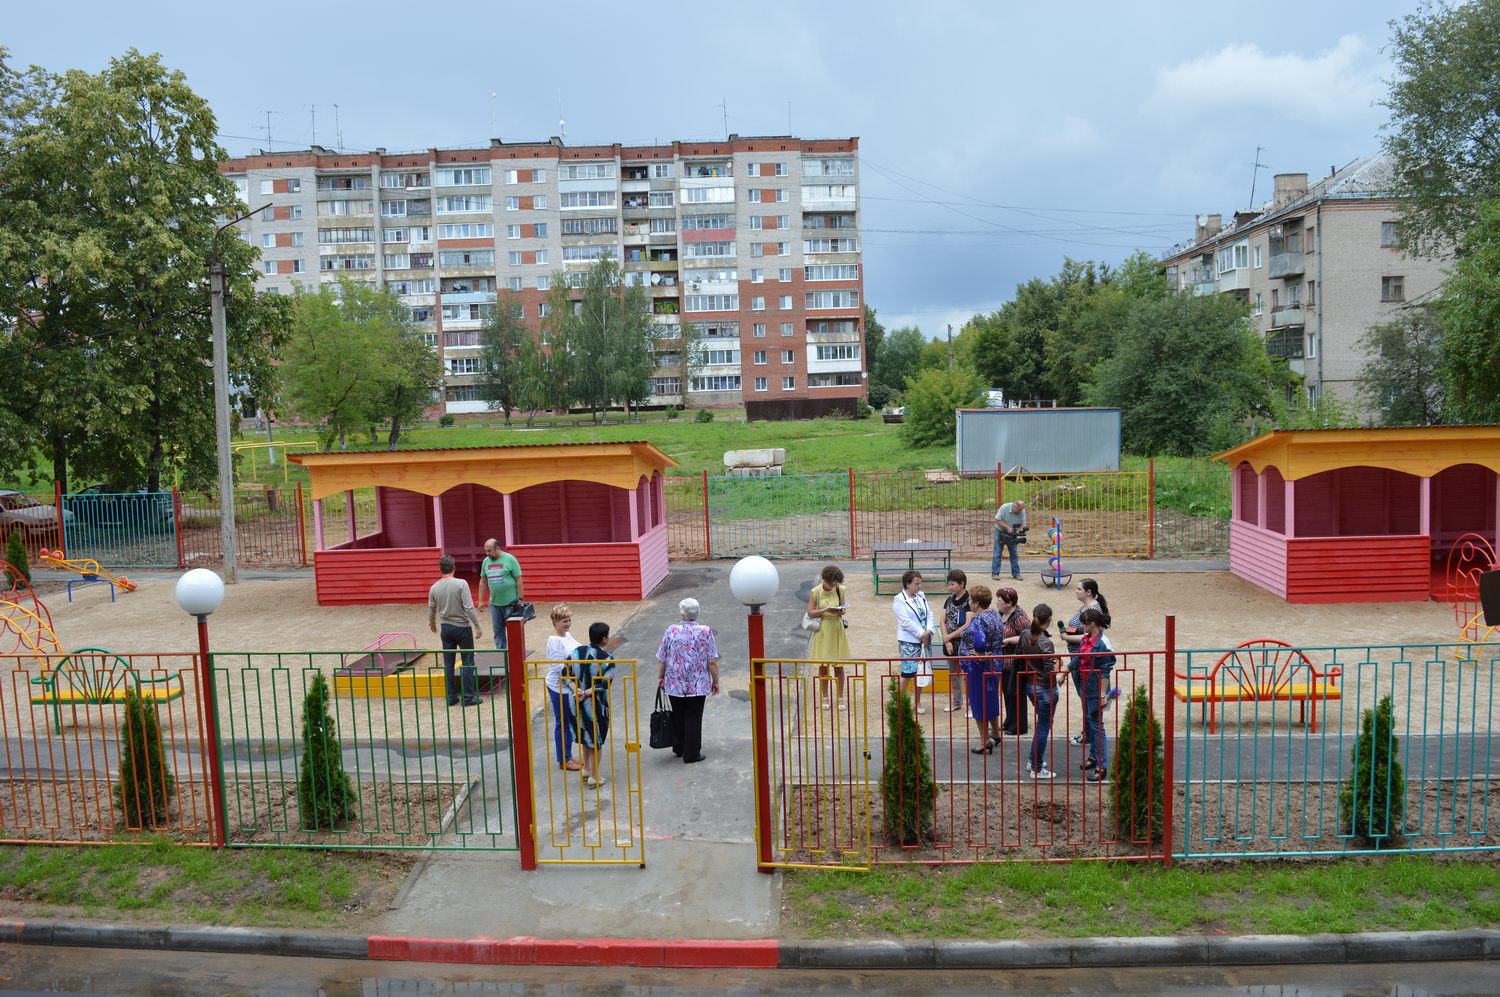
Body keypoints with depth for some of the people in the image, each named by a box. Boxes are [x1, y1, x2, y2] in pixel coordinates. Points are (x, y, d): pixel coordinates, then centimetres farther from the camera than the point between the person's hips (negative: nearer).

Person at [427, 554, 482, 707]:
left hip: (446, 628, 4)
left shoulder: (434, 588, 0)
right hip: (463, 627, -4)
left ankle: (451, 697, 15)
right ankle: (468, 697, 3)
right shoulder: (461, 584, -15)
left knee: (448, 664, 11)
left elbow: (431, 610, 11)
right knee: (468, 663, 4)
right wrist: (477, 626, -11)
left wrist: (432, 624, 30)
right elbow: (469, 608, -19)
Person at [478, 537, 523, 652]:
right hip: (494, 603, 5)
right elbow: (483, 582, 13)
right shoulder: (486, 561, 6)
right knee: (498, 629, 9)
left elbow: (518, 581, -7)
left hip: (510, 602, -5)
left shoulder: (510, 559, -8)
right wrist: (480, 601, 11)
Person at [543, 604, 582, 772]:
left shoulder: (567, 635, 8)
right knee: (562, 723, 4)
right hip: (559, 687, -9)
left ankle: (568, 756, 30)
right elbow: (559, 667, -22)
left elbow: (577, 654, 19)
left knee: (570, 721, 17)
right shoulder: (554, 640, -19)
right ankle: (563, 760, 16)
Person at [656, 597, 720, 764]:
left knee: (677, 716, 19)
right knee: (693, 719, 6)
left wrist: (661, 677, 15)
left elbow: (662, 659, 1)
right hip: (698, 685, -2)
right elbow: (712, 661, -11)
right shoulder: (705, 632, -10)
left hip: (674, 684, 2)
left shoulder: (671, 631, -5)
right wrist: (715, 681, 0)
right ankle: (691, 754, 11)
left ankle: (678, 747, 33)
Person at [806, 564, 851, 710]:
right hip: (822, 631, -2)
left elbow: (844, 608, 8)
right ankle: (825, 697, 20)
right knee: (823, 665, 7)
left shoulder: (839, 590, -2)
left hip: (837, 629, 2)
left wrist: (840, 611, -16)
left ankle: (840, 697, 17)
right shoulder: (815, 592, -9)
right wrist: (825, 610, -22)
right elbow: (810, 612, -7)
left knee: (839, 666, 6)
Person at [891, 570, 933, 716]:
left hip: (923, 640, 6)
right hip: (908, 641, -6)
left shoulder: (921, 596, 11)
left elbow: (929, 614, 8)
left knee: (920, 671, 11)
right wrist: (921, 634, -15)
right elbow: (905, 621, -15)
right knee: (908, 672, -6)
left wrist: (928, 631, -7)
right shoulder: (899, 600, -9)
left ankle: (917, 702, 23)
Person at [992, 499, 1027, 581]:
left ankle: (1016, 573, 9)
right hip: (1000, 531, -3)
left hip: (1012, 534, 3)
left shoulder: (1022, 512, -14)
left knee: (1014, 553, 4)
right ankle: (995, 573, -2)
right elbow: (997, 520, -22)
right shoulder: (1004, 507, -24)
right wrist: (1007, 528, -28)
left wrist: (1022, 528, -31)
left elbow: (1023, 524, -7)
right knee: (997, 553, -5)